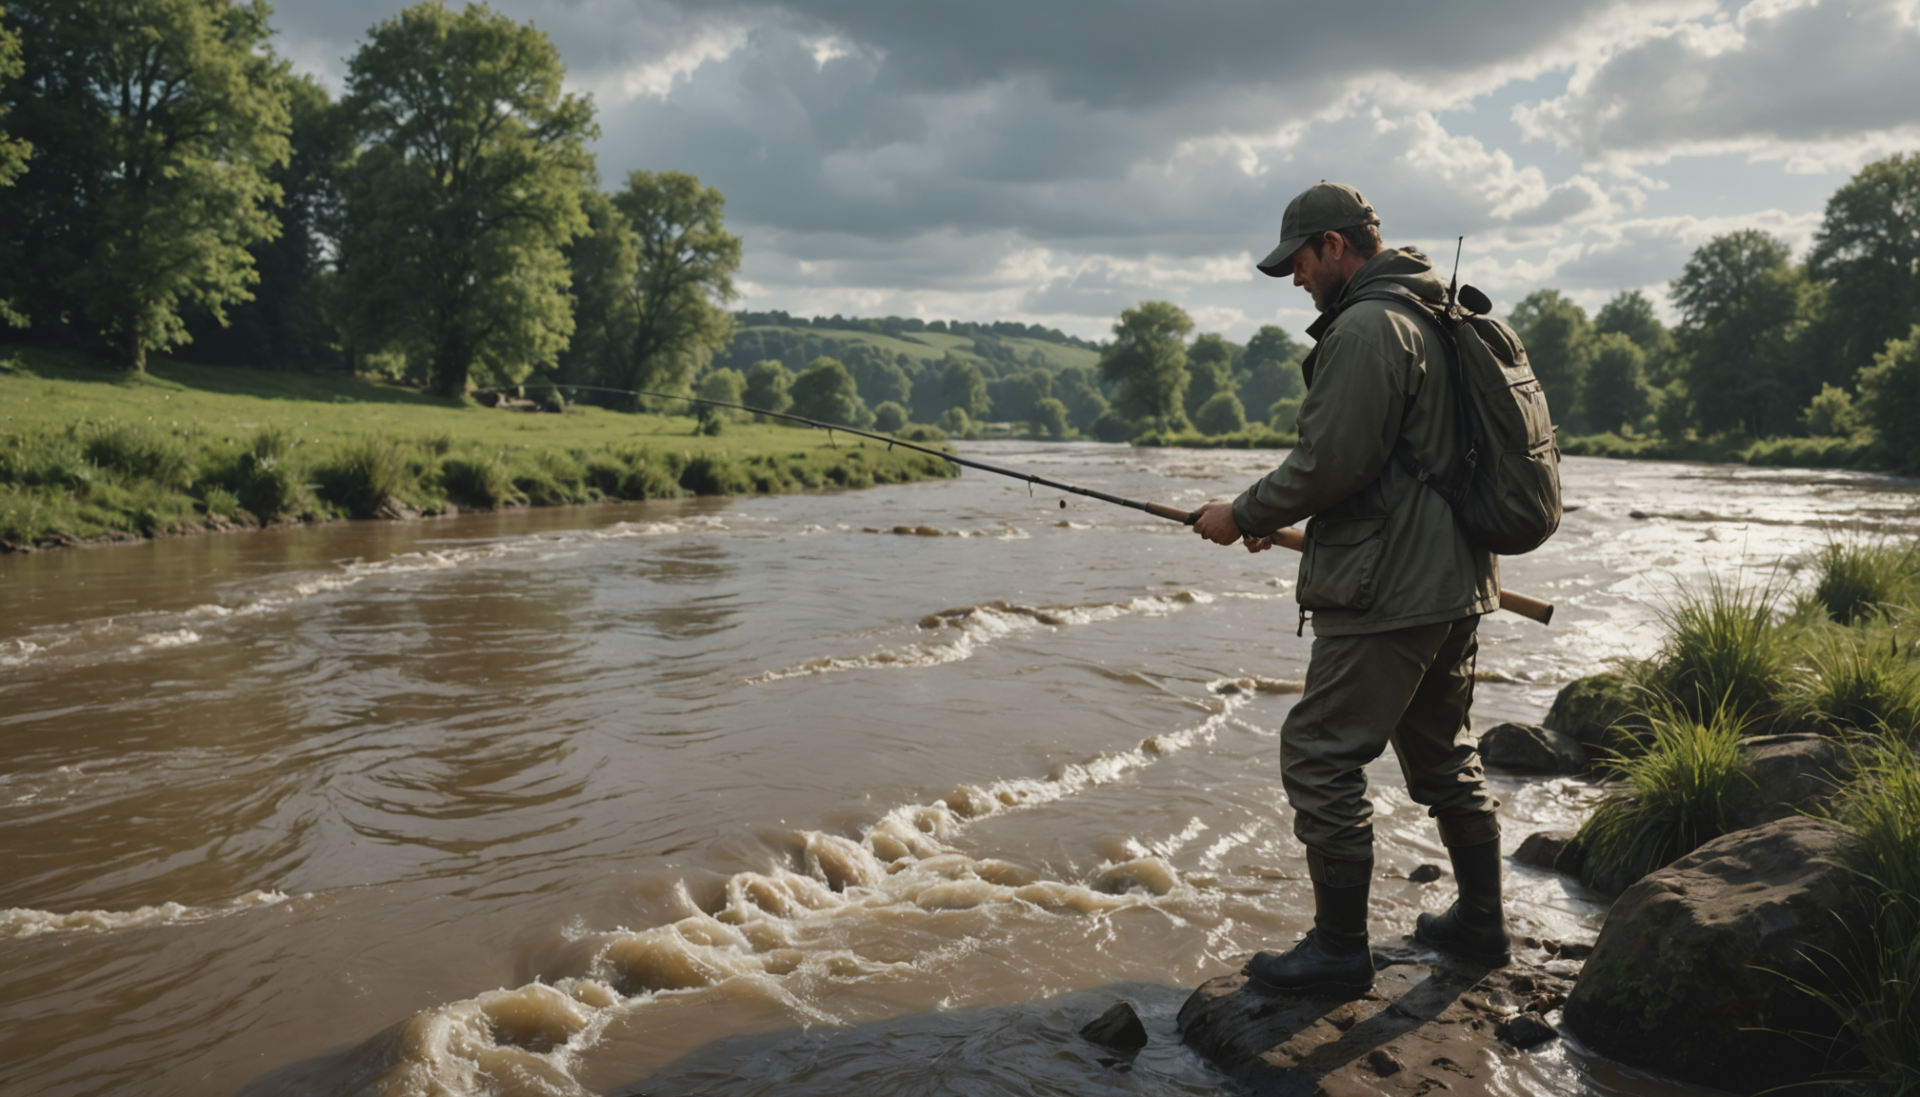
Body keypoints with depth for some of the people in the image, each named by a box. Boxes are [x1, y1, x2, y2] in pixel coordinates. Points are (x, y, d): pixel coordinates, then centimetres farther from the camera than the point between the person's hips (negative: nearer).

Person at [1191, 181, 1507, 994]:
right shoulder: (1435, 319, 17)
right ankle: (1480, 921, 31)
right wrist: (1276, 518, 20)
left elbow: (1329, 464, -21)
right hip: (1453, 584, 11)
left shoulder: (1366, 328, -15)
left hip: (1385, 594, -10)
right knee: (1443, 753, 20)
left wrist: (1242, 516, -5)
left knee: (1321, 757, -2)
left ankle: (1339, 949, 7)